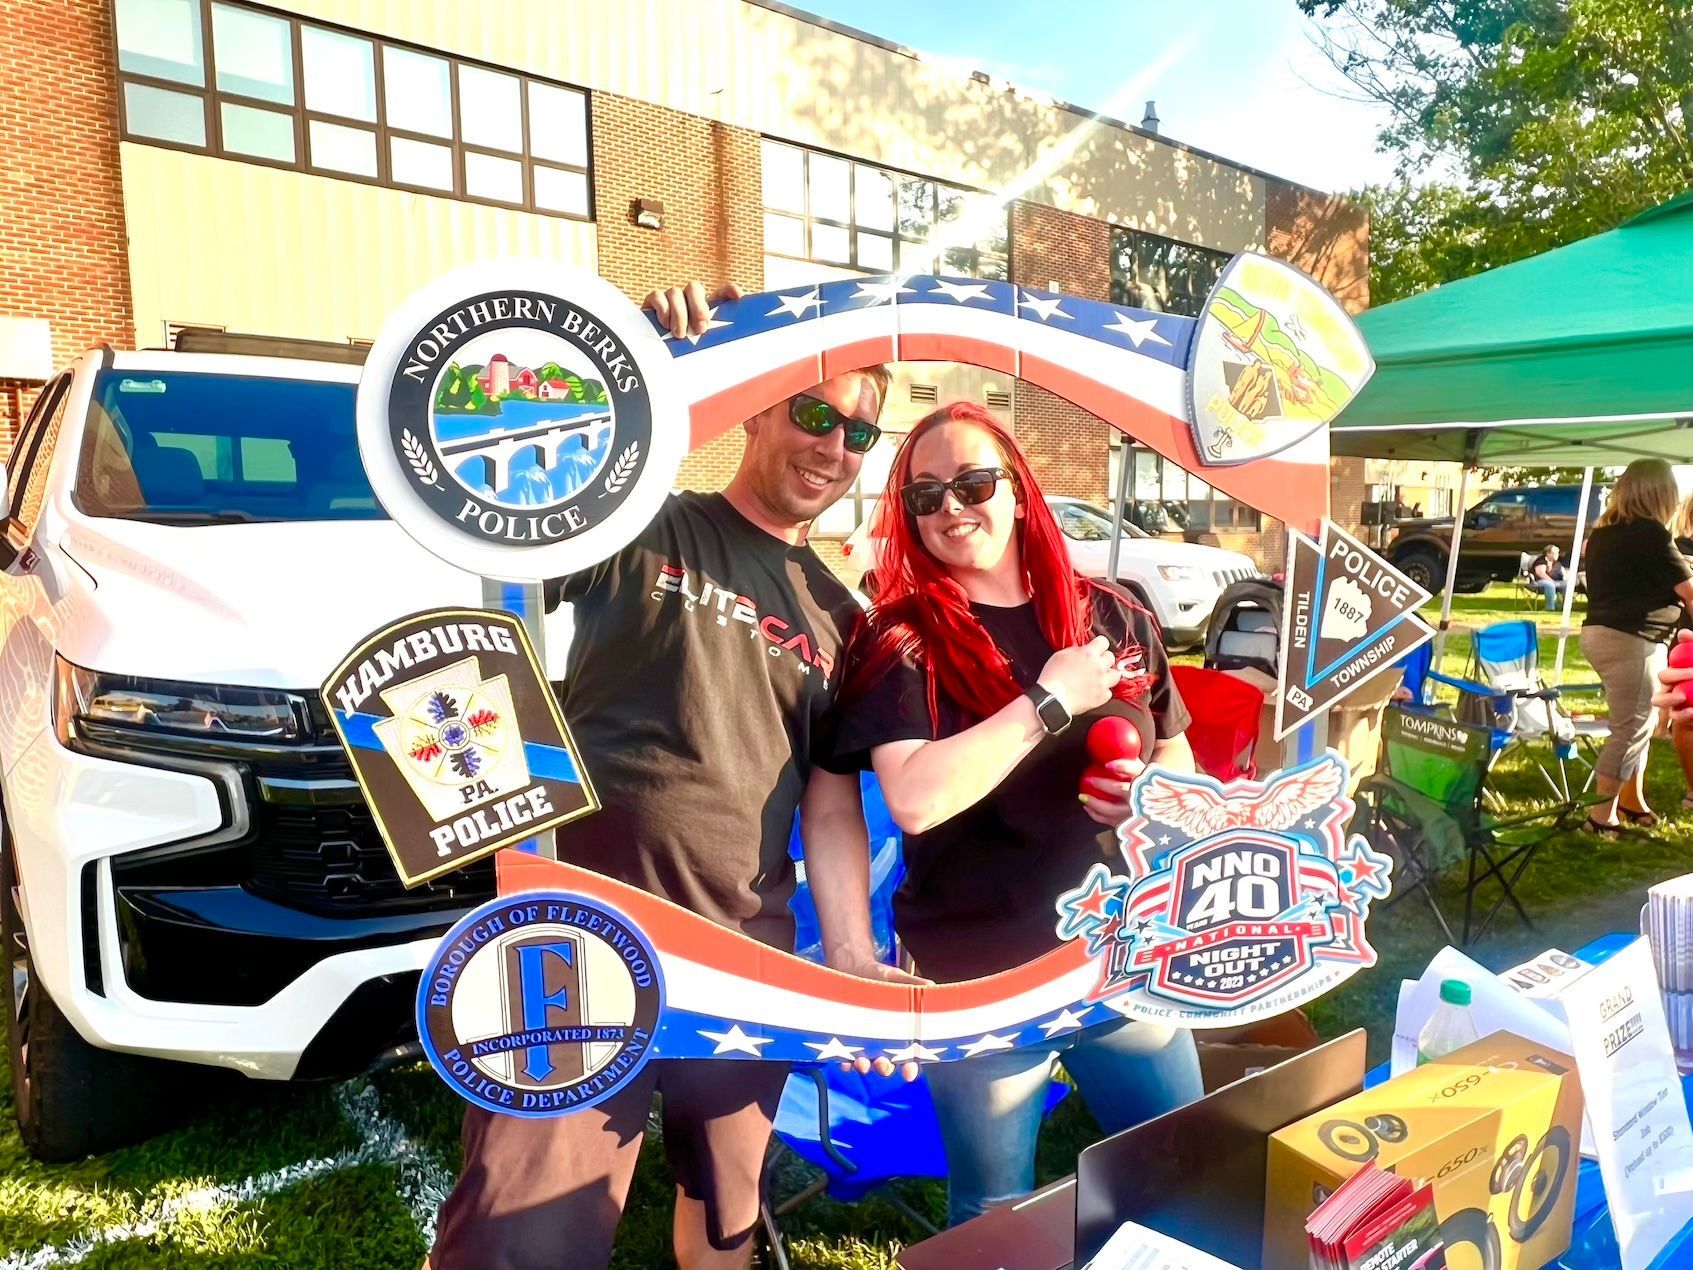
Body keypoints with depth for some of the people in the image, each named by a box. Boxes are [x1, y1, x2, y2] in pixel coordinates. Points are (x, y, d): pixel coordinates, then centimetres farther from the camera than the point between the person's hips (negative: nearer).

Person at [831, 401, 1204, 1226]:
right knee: (998, 1217, 18)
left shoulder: (1112, 618, 0)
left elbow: (1176, 755, 13)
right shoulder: (901, 642, -11)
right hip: (981, 977, -3)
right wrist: (1051, 700, -22)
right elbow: (914, 799, -27)